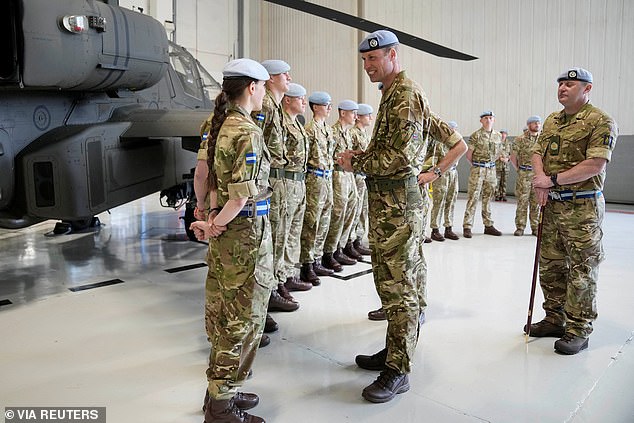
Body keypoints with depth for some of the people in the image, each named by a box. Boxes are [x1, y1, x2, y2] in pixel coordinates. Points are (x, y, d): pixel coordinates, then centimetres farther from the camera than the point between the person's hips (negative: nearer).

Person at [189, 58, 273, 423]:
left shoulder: (221, 125, 11)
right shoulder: (248, 132, -17)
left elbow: (214, 176, 12)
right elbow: (244, 193, -23)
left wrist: (215, 216, 3)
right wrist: (215, 226, -10)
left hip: (226, 231, 9)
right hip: (247, 230, -9)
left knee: (227, 313, 18)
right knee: (245, 317, 2)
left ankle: (220, 390, 32)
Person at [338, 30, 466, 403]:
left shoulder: (404, 94, -11)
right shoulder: (396, 94, 20)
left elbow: (401, 158, -21)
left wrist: (357, 163, -9)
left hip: (397, 202, -11)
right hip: (388, 201, 11)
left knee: (398, 285, -5)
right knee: (395, 279, 15)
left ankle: (398, 371, 4)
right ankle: (396, 351, 27)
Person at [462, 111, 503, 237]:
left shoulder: (498, 136, 9)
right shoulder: (476, 135, -6)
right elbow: (469, 155, -3)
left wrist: (491, 163, 15)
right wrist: (477, 165, 7)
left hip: (491, 170, 5)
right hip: (477, 170, -5)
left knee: (488, 198, 11)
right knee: (473, 198, -6)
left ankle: (488, 225, 19)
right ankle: (467, 227, -4)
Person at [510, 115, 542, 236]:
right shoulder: (520, 139, 0)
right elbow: (513, 158, 3)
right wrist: (519, 170, 3)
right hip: (524, 175, -2)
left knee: (536, 202, 6)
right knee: (522, 201, -1)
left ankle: (535, 227, 13)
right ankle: (520, 227, 6)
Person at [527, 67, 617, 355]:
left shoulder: (600, 121, -8)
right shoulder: (551, 121, 16)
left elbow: (595, 165, -17)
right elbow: (538, 153, 14)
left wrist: (553, 180, -17)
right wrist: (540, 179, -7)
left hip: (582, 208, -7)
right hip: (552, 204, 7)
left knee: (581, 271, -1)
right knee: (550, 266, 13)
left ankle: (578, 331, 9)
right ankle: (555, 319, 27)